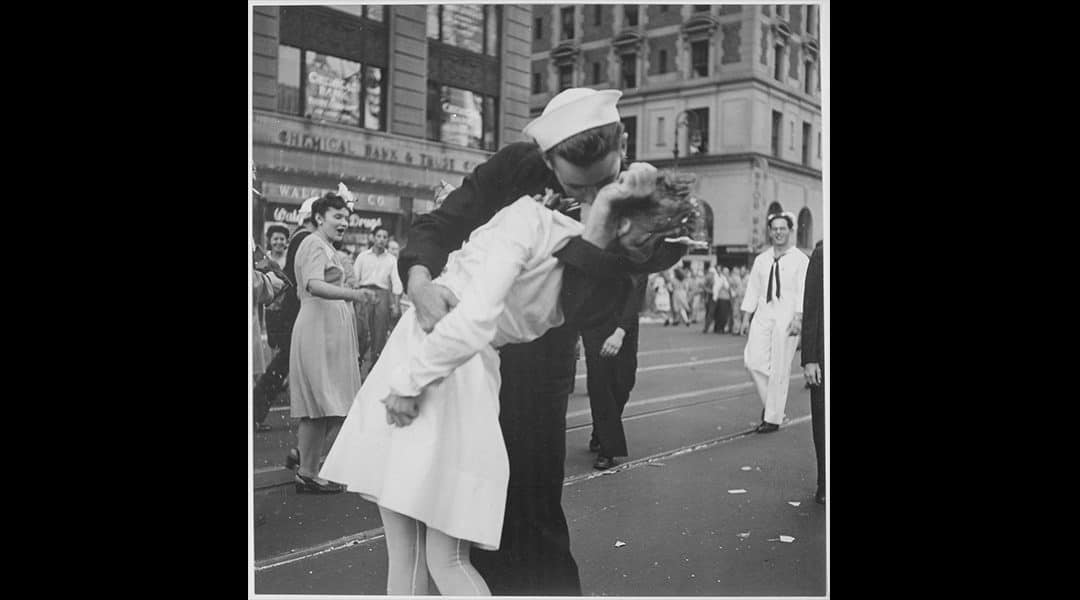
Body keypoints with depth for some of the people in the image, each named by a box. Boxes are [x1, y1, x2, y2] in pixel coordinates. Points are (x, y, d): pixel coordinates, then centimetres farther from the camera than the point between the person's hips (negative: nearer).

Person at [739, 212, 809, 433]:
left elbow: (803, 292, -7)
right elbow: (752, 290, 14)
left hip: (786, 317, -4)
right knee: (753, 359, -8)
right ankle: (769, 404, 15)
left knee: (779, 369, -2)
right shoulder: (761, 260, 13)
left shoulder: (800, 259, 0)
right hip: (763, 315, 4)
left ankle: (773, 418, 9)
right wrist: (745, 318, 8)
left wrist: (798, 318, -18)